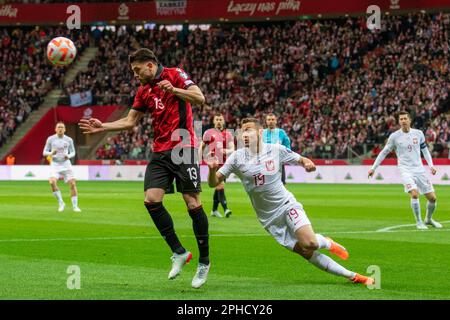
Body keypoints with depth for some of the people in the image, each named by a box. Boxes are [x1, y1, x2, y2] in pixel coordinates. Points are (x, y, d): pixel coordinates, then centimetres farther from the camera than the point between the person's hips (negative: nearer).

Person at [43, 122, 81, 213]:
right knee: (52, 182, -25)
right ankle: (61, 203, -10)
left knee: (72, 184, -8)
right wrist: (51, 153, -19)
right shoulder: (50, 139, 0)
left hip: (66, 164, 1)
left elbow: (73, 152, 12)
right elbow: (44, 152, 3)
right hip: (55, 165, -1)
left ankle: (75, 206, 5)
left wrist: (69, 156, -11)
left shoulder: (69, 140, 4)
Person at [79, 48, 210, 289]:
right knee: (151, 200, -9)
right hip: (160, 152, 7)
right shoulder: (143, 91, 18)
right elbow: (130, 121, 24)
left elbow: (199, 98, -14)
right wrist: (102, 127, 16)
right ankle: (179, 252, 2)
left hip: (183, 147, -7)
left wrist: (173, 90, -27)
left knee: (192, 203, -8)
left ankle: (204, 260, 4)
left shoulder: (175, 75, -2)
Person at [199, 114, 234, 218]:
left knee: (218, 187, 12)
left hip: (224, 163, 3)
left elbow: (232, 149, 1)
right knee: (220, 185, -17)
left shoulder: (228, 134, 9)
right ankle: (225, 209, -24)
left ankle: (214, 210, 25)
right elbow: (201, 147, 15)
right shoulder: (208, 133, 6)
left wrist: (226, 151, -21)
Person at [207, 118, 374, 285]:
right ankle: (353, 276, 5)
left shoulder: (276, 150, -8)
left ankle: (327, 243, 12)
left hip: (286, 205, -1)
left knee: (309, 243, -25)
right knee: (307, 253, -6)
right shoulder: (237, 157, -6)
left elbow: (301, 160, 5)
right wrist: (212, 169, -28)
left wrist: (307, 163, -19)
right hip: (268, 218, 1)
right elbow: (214, 183, -6)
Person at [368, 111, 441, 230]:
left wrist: (431, 165, 7)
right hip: (405, 170, -4)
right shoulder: (394, 136, -3)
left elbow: (425, 150, 17)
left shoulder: (418, 133, 4)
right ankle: (419, 222, -10)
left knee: (432, 198, 3)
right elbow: (384, 152, 6)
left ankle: (428, 219, 30)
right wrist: (373, 168, 5)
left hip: (419, 169, 4)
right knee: (414, 193, -26)